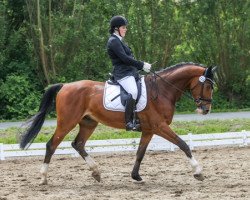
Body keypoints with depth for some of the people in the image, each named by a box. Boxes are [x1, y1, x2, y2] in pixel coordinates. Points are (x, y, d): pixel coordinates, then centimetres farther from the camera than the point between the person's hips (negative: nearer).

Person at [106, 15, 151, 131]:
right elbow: (124, 58, -17)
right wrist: (142, 65, -14)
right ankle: (129, 122, -35)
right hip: (123, 73, -11)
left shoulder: (118, 41, 24)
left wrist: (142, 66, 15)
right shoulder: (113, 41, -8)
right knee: (133, 92, -31)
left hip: (130, 72, 11)